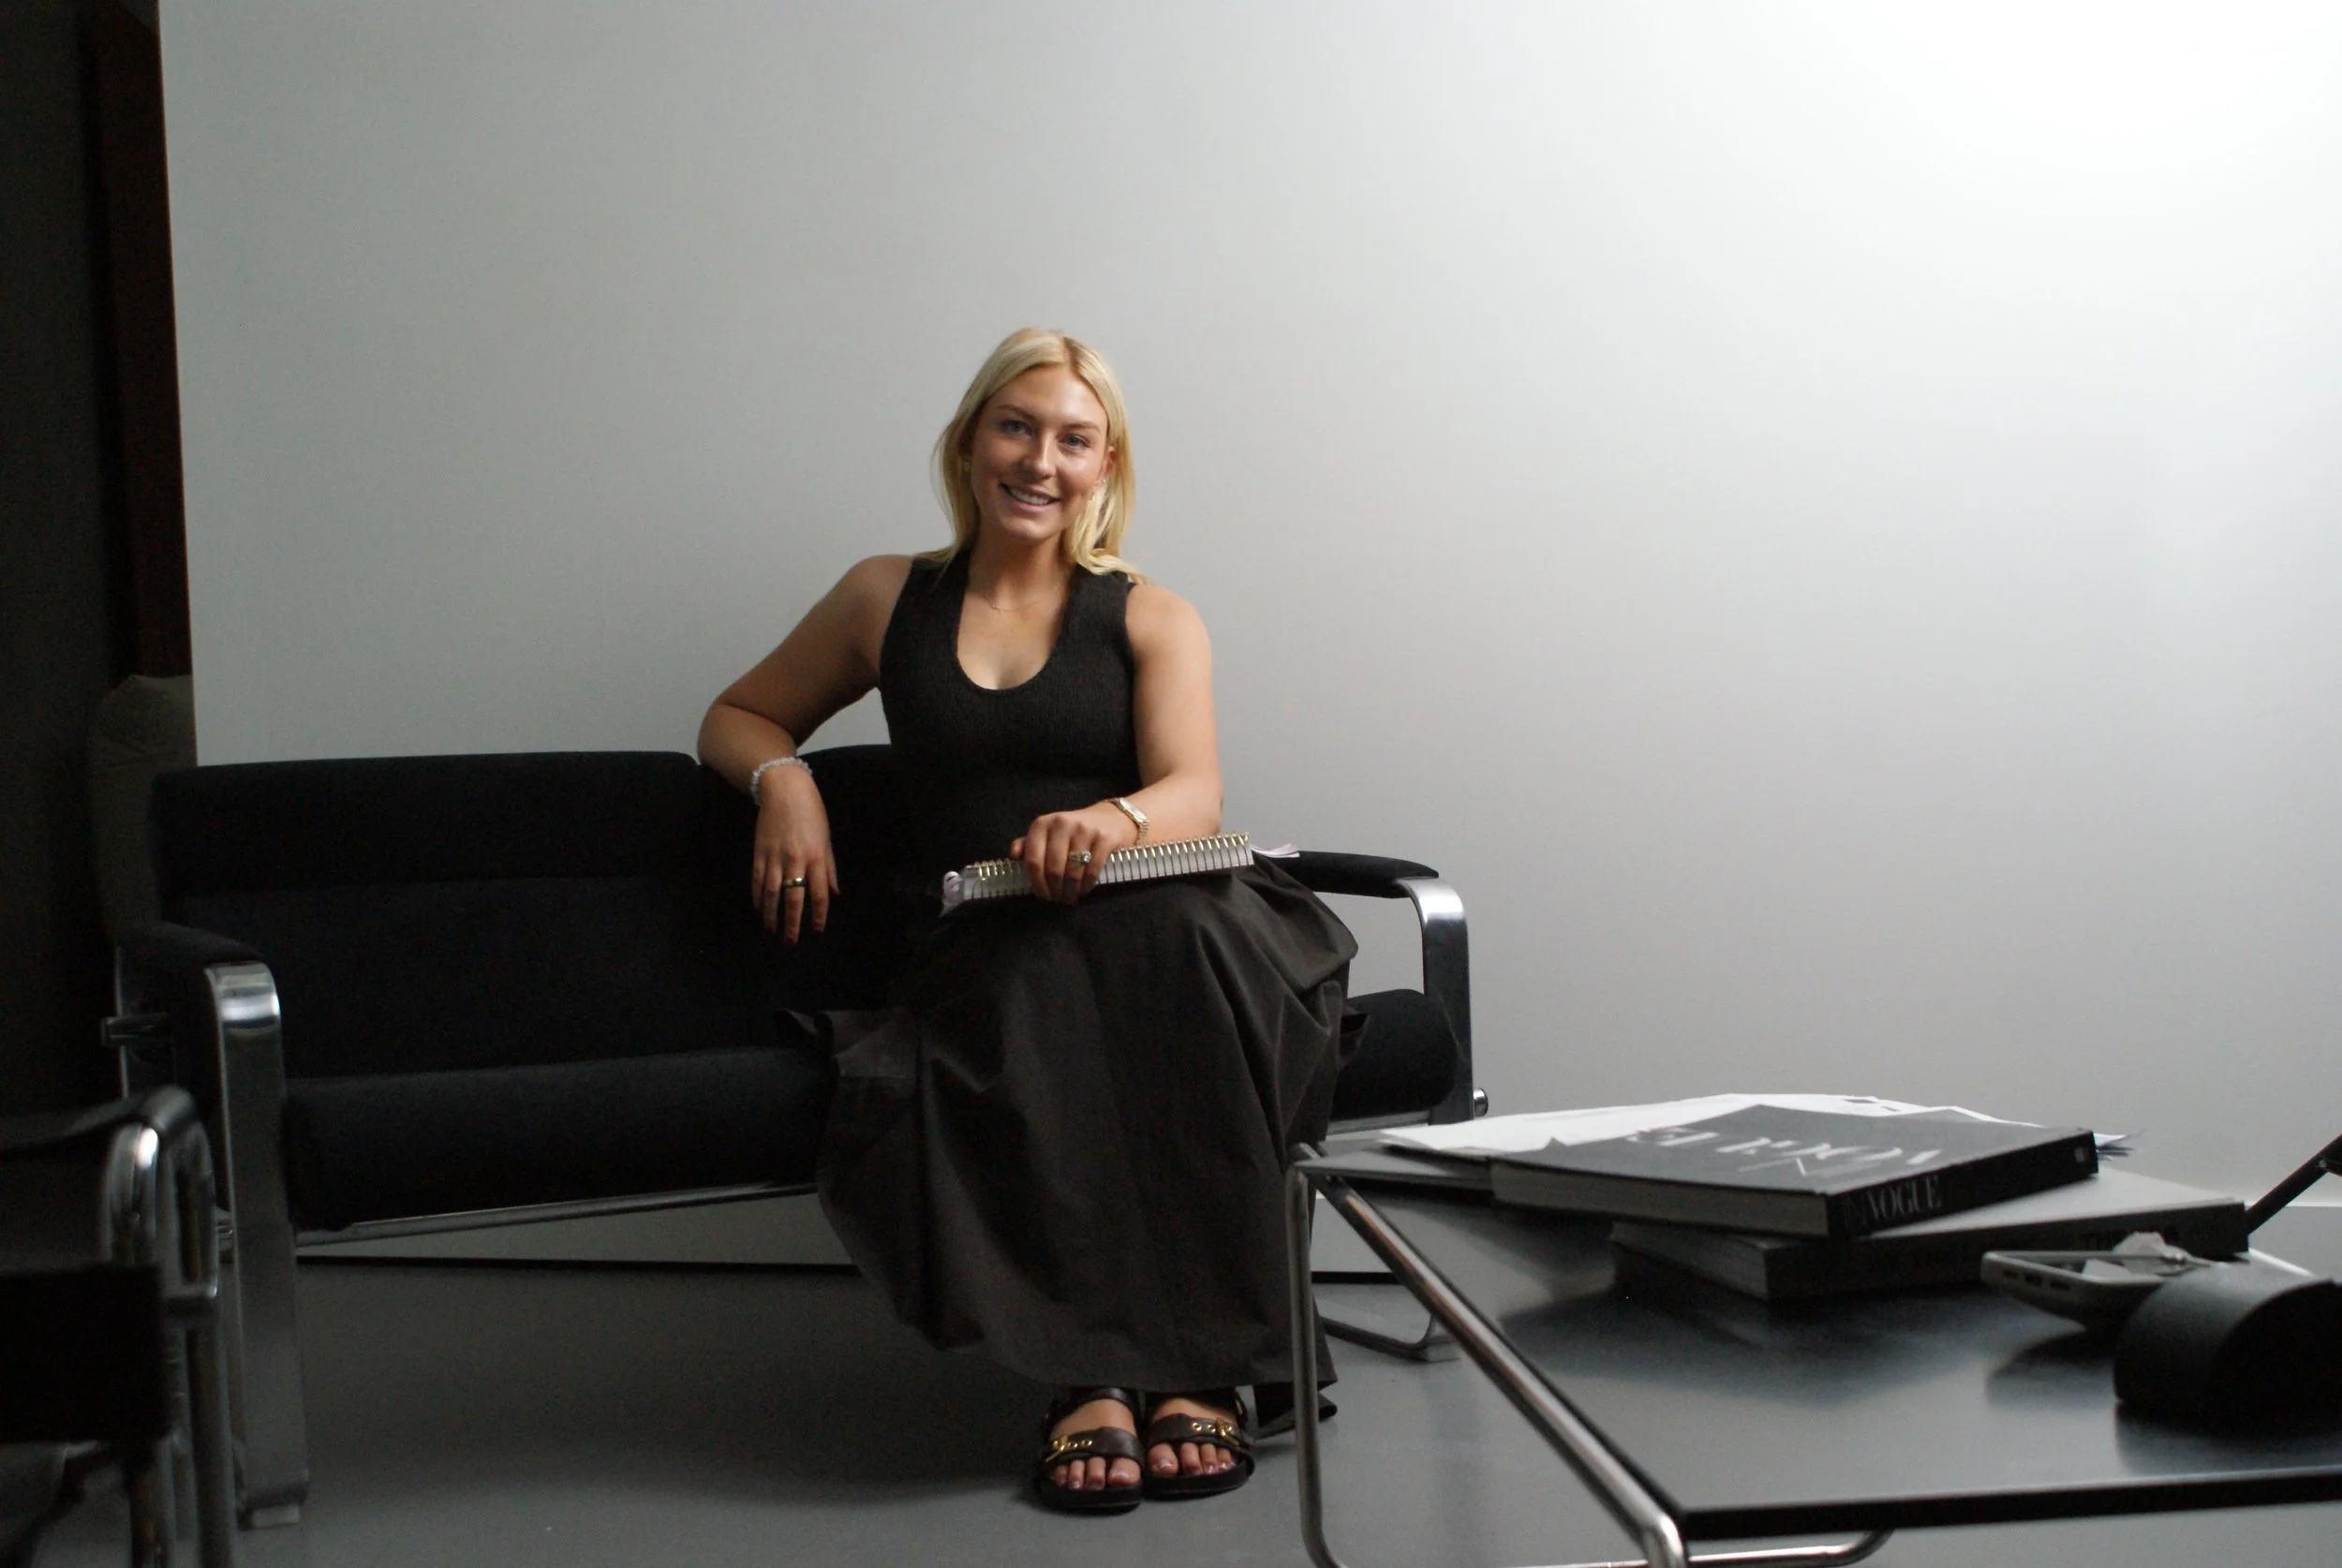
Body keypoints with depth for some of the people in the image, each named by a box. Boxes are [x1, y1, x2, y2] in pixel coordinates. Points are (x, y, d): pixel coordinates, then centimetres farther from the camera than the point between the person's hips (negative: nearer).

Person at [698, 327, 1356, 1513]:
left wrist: (1112, 820, -25)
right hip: (986, 949, 0)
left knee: (1169, 936, -38)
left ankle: (1197, 1361, -34)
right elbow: (736, 717, 30)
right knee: (1043, 987, -38)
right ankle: (1096, 1370, -36)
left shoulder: (1150, 618, 16)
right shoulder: (890, 599, 20)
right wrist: (781, 776, 5)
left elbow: (1194, 794, -1)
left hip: (1154, 917, 0)